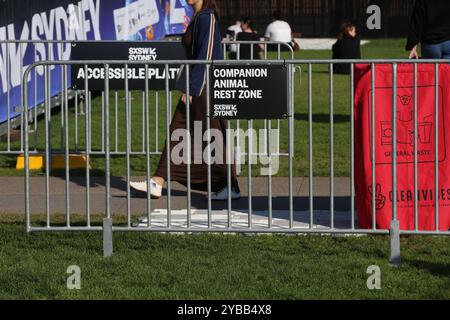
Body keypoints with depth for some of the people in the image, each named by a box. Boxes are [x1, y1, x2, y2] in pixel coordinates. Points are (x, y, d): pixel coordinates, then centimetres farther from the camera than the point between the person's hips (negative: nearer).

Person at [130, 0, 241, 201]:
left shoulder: (207, 19, -16)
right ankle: (157, 183, 4)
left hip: (203, 87, -10)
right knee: (177, 132, 5)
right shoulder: (198, 18, 13)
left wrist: (191, 90, -20)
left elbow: (205, 56, -20)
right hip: (195, 88, 10)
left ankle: (231, 187, 7)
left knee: (211, 137, -2)